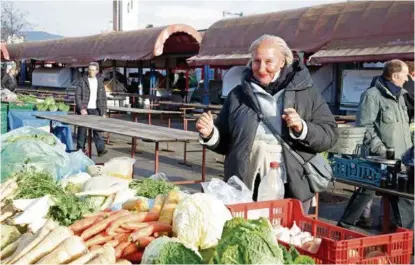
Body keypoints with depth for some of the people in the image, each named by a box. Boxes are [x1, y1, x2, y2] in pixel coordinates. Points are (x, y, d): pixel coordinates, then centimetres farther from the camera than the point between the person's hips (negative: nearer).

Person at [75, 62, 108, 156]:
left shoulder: (100, 82, 10)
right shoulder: (82, 81, 0)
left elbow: (103, 98, 13)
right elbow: (77, 96, -4)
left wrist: (103, 112, 7)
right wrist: (81, 109, -15)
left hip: (95, 110, 2)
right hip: (84, 109, -2)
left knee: (97, 129, -8)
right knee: (82, 130, 3)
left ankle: (101, 149, -14)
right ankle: (80, 149, 12)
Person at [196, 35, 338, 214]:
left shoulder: (306, 93, 3)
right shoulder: (238, 95, 9)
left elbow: (329, 135, -1)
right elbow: (225, 142, 15)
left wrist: (302, 129, -18)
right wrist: (210, 134, -5)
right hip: (244, 190, 2)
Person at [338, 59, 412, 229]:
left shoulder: (399, 96, 16)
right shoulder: (372, 95, -11)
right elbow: (364, 126, -17)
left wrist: (408, 148, 18)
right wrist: (380, 149, -21)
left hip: (399, 158, 8)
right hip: (378, 158, -8)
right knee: (367, 191, -3)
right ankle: (345, 224, 7)